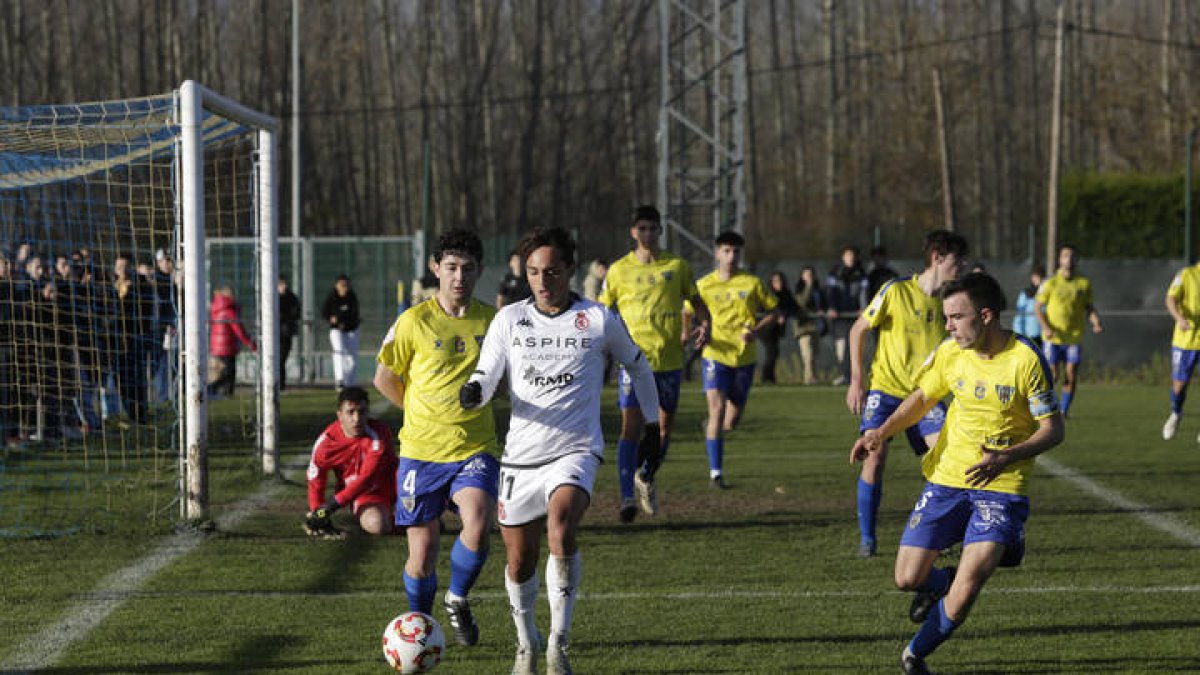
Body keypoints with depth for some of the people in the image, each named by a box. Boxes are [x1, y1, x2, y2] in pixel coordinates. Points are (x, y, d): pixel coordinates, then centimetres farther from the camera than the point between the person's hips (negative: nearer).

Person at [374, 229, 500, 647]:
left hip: (475, 448, 1)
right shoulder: (415, 322, -5)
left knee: (478, 526, -24)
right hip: (421, 451, -1)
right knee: (422, 553, 1)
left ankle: (458, 599, 3)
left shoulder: (492, 321, 2)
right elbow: (384, 379, 6)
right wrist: (422, 413, 9)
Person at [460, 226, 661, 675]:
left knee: (561, 526, -30)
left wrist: (652, 424, 20)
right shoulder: (509, 320, 4)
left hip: (576, 452, -3)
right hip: (521, 454, 3)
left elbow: (638, 366, 17)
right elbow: (486, 377, -2)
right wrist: (473, 393, -26)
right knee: (520, 560, 8)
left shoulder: (599, 320, 0)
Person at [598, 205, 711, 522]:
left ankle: (646, 477, 34)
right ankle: (627, 497, -12)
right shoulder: (619, 270, 4)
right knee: (631, 426, -12)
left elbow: (696, 302, 14)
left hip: (669, 359, 2)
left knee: (665, 427, 8)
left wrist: (704, 326, -6)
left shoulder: (677, 266, 6)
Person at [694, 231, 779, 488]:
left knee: (732, 421, 7)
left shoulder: (752, 283, 0)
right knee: (717, 409, -16)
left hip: (745, 357, 2)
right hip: (716, 354, -2)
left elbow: (773, 312, 8)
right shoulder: (704, 285, 0)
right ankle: (716, 472, -12)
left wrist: (755, 329, -10)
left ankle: (711, 429, 44)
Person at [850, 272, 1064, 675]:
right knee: (907, 579, 0)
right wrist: (882, 432, -2)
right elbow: (921, 399, 15)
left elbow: (1053, 430, -11)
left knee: (966, 589, -16)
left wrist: (1006, 457, -26)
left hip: (1001, 487, -4)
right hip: (947, 478, 4)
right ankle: (940, 582, 36)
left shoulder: (1026, 360, -15)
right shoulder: (950, 354, -2)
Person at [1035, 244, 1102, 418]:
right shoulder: (1051, 283, -3)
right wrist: (1046, 327, -13)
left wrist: (1096, 322, -7)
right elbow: (1038, 306, 1)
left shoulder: (1084, 283, 5)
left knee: (1071, 377, -2)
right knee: (1052, 375, -8)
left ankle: (1065, 410, 12)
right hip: (1053, 338, -2)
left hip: (1074, 338, 2)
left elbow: (1089, 307, 13)